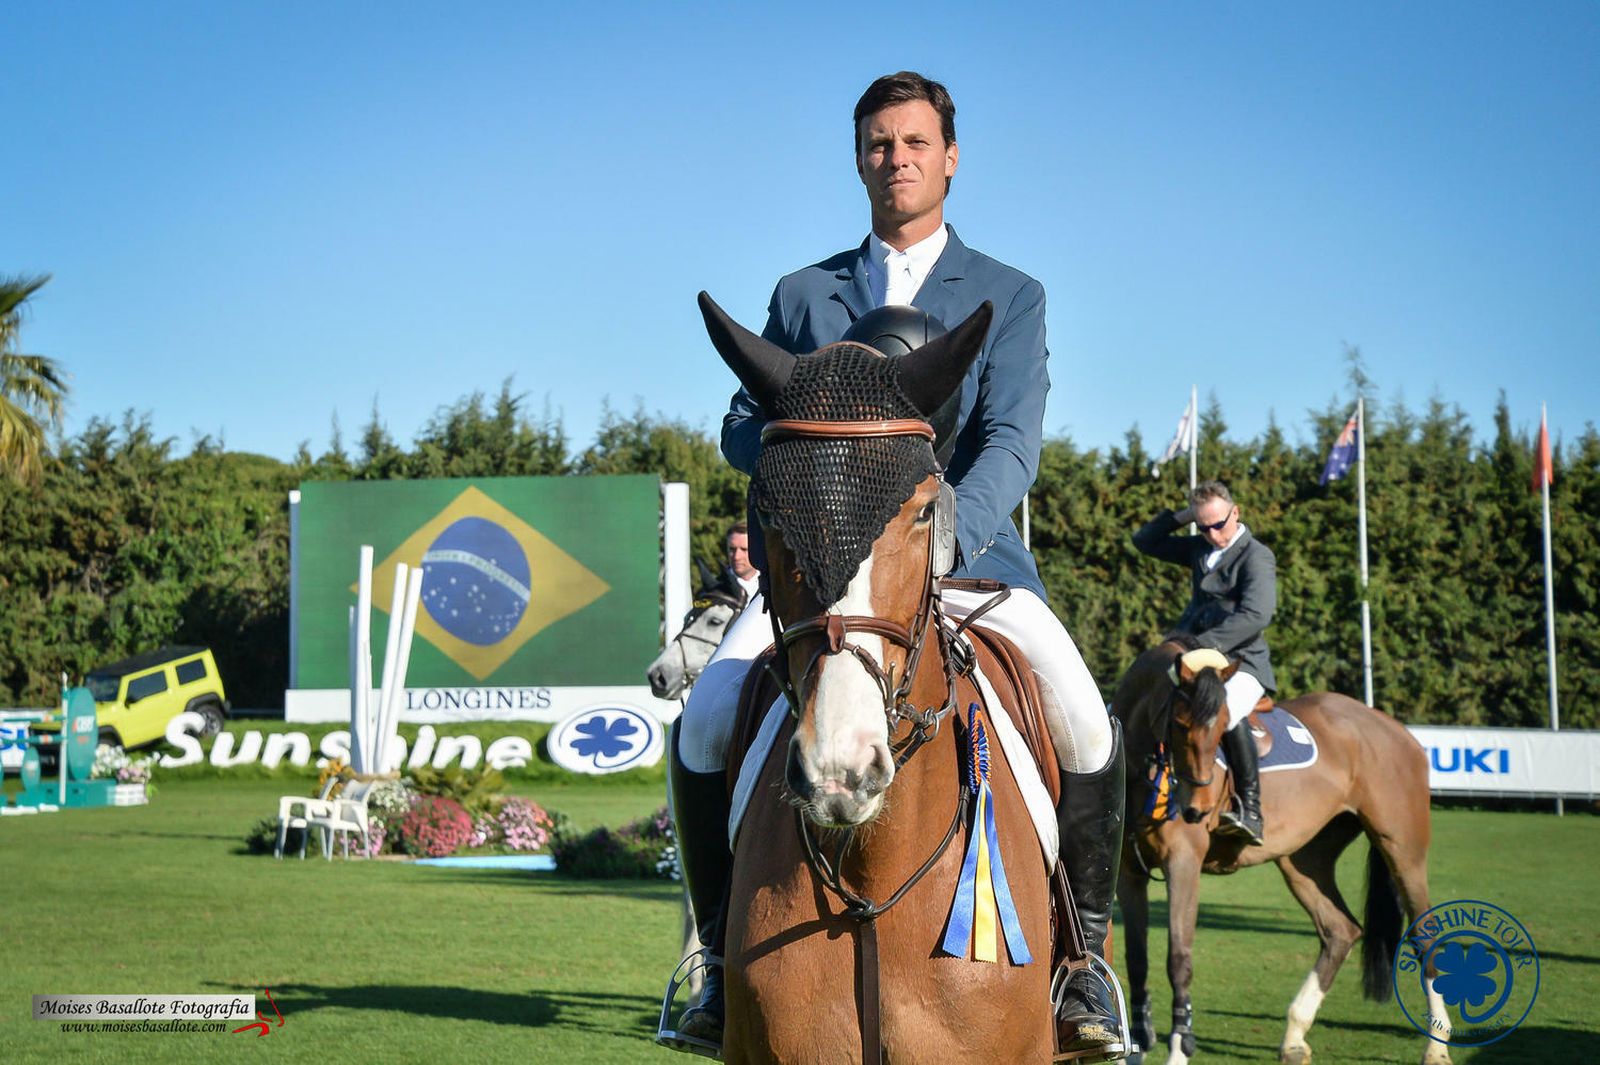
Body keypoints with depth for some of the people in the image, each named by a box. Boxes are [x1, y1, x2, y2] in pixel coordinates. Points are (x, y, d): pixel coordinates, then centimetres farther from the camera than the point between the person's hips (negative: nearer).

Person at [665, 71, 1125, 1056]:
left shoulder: (1010, 297, 10)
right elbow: (743, 428, 15)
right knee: (704, 725, -21)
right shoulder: (804, 296, 17)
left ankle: (1082, 955, -6)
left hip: (967, 551, -2)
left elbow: (1011, 444, -5)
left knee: (1088, 724, -26)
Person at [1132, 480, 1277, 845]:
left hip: (1241, 664, -8)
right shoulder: (1199, 550, 16)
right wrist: (1179, 517, 9)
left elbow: (1255, 615, -21)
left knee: (1226, 712, -38)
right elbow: (1145, 542, 26)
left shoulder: (1257, 556, -6)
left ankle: (1251, 812, -33)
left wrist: (1203, 645, -29)